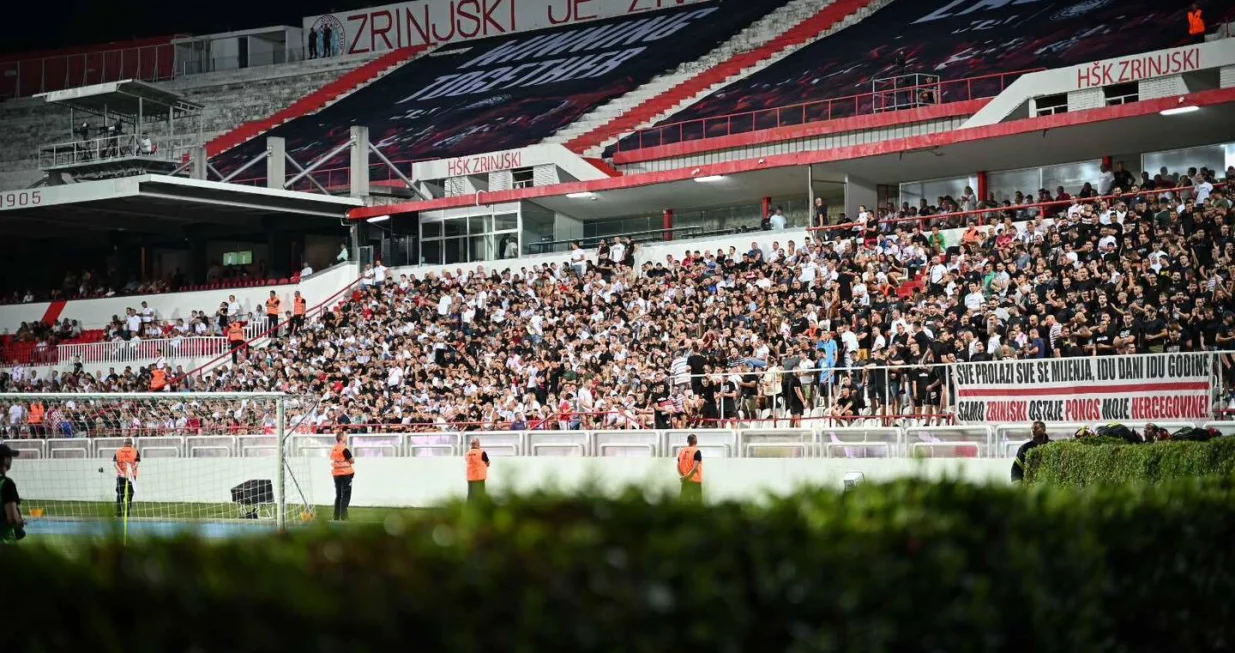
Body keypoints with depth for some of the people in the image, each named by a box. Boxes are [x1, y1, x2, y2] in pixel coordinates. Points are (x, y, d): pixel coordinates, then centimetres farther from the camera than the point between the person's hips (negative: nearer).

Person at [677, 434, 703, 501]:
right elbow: (695, 467, -17)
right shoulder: (696, 451, -9)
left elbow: (678, 466, 4)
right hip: (695, 480, -6)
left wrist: (682, 475, 2)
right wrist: (688, 475, -12)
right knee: (697, 500, -2)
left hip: (685, 481, 6)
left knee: (686, 500, 8)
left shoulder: (682, 452, 9)